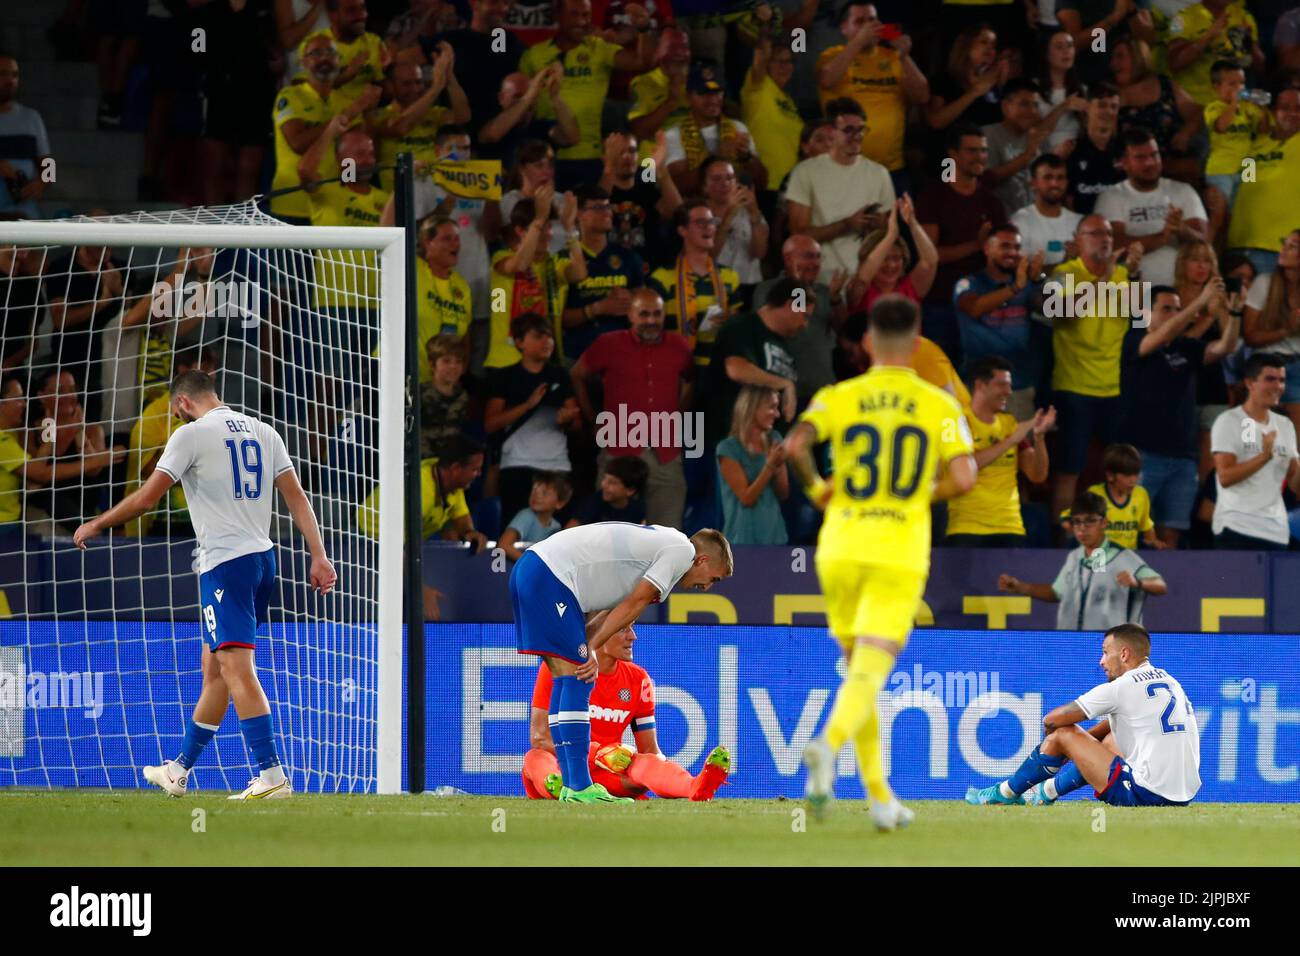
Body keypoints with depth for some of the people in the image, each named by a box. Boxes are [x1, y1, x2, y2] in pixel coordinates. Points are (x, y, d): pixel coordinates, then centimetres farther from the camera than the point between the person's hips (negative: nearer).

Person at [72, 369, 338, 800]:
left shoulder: (192, 433, -6)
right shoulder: (262, 432, 13)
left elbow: (146, 497, -6)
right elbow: (297, 497, 8)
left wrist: (94, 526, 8)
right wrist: (319, 556, 7)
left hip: (225, 563, -8)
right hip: (263, 557, 8)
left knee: (237, 670, -13)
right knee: (213, 670, 17)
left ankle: (272, 775, -24)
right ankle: (179, 770, 28)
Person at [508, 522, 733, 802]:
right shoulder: (682, 550, -4)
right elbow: (633, 605, -6)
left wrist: (588, 646, 0)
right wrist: (593, 648, -3)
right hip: (550, 577, -10)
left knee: (566, 679, 11)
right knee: (577, 678, -10)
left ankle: (570, 785, 11)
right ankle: (579, 788, -13)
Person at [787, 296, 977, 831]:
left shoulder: (839, 398, 3)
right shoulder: (939, 405, 2)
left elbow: (795, 445, -14)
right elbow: (964, 479, -7)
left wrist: (815, 487, 5)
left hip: (841, 550, 2)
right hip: (900, 556, -2)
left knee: (858, 670, 18)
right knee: (869, 676, -10)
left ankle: (880, 797, 18)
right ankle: (828, 746, -42)